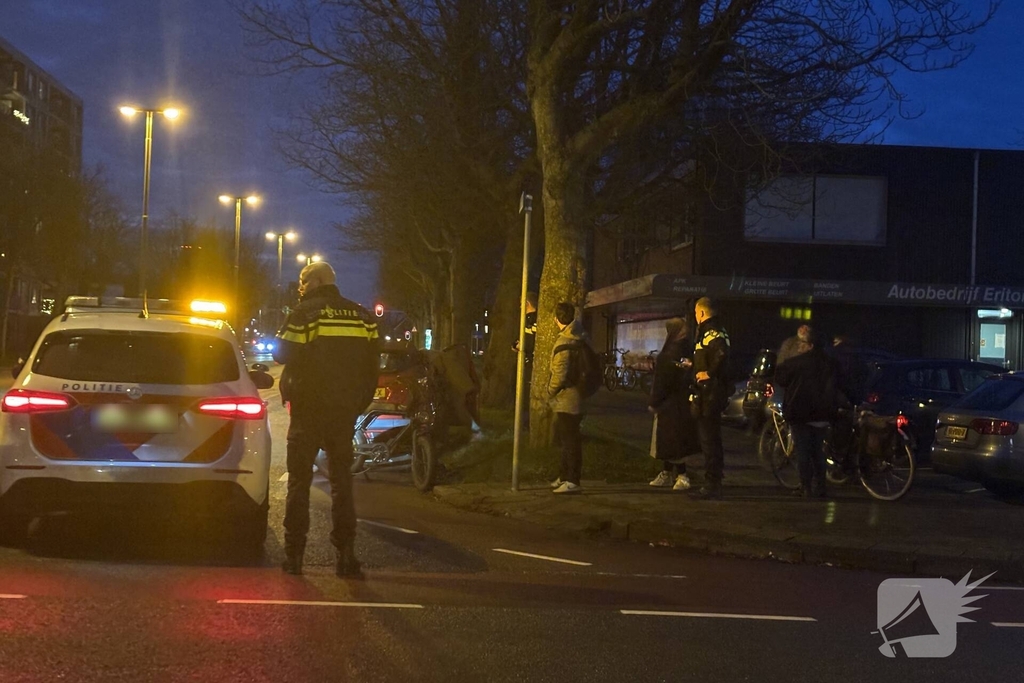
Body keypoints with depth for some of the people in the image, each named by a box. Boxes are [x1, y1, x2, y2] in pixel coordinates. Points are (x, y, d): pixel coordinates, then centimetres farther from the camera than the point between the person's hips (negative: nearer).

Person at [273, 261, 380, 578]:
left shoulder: (304, 313, -8)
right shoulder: (361, 316, 7)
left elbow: (283, 353, -8)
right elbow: (372, 364, 8)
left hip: (309, 409, -4)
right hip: (345, 410, 4)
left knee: (299, 480, 4)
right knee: (341, 480, 9)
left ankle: (294, 554, 2)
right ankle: (345, 555, 2)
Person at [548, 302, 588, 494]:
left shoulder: (564, 343, -19)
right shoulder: (578, 338, 8)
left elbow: (560, 375, -22)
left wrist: (550, 393, -7)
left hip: (566, 400, -10)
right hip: (575, 398, 10)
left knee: (569, 440, -7)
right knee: (564, 437, 18)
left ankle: (572, 481, -5)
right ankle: (565, 476, 27)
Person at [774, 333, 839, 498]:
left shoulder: (797, 362, -10)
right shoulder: (831, 364, 3)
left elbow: (780, 378, 0)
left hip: (800, 413, -4)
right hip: (822, 415, 4)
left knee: (802, 451, 2)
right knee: (817, 451, 14)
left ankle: (806, 487, -2)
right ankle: (819, 487, 12)